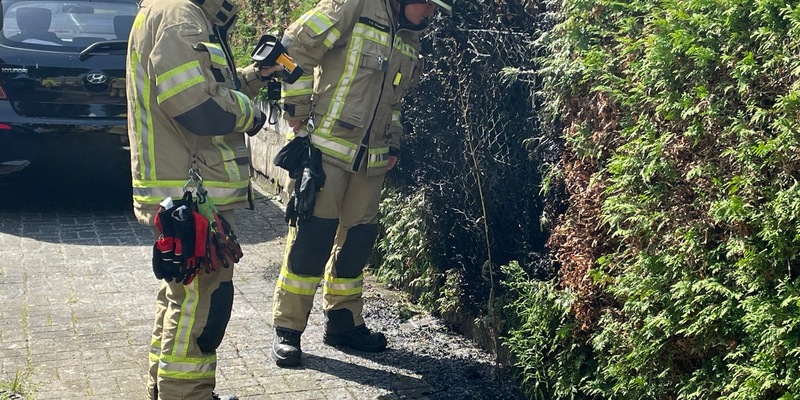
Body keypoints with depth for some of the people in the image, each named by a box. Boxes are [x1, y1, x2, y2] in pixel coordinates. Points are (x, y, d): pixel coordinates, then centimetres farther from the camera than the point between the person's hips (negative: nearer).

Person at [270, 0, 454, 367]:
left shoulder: (409, 39, 13)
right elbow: (296, 45, -14)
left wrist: (393, 141, 17)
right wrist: (297, 109, -11)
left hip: (373, 157, 7)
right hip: (327, 146, -7)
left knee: (358, 237, 10)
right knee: (313, 235, -7)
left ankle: (342, 321, 24)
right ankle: (287, 328, 4)